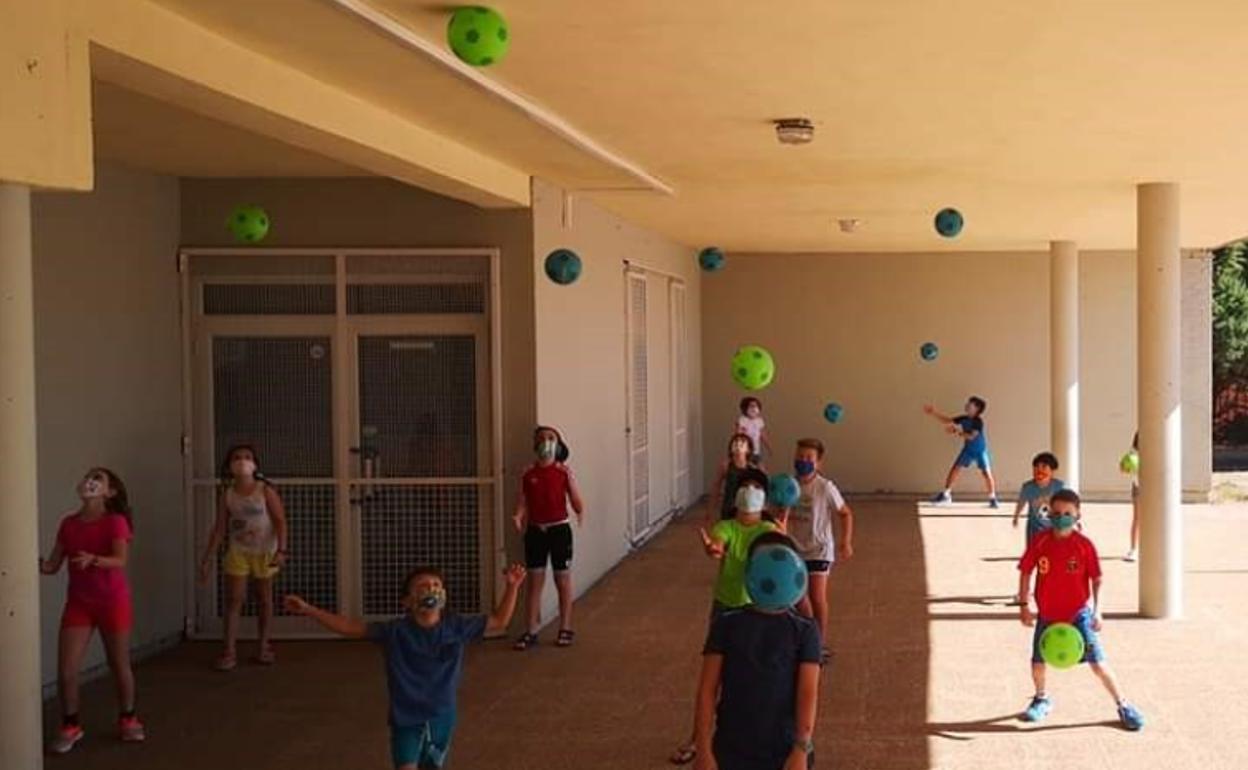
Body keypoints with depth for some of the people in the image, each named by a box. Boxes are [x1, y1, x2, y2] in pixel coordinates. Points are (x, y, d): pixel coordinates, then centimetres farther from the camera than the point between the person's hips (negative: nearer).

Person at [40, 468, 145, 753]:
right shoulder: (68, 524, 2)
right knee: (65, 671, -4)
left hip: (113, 601, -3)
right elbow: (53, 565, 1)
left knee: (119, 665, 10)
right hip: (77, 603, 3)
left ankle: (127, 720, 30)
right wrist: (39, 565, -21)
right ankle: (69, 726, 16)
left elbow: (119, 561, -24)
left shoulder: (116, 522, -11)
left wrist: (93, 560, -43)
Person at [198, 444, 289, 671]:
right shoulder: (227, 495, -3)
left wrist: (281, 550, -24)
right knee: (234, 599, -4)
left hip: (264, 552, -1)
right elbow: (219, 528, 1)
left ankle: (263, 646, 22)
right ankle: (229, 651, -3)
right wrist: (208, 558, -3)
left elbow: (280, 521, -13)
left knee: (264, 599, 9)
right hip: (238, 552, 2)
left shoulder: (266, 491, -11)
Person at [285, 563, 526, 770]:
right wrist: (308, 610, -12)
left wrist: (512, 586, -6)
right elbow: (350, 627, -7)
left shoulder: (456, 627, -5)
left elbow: (498, 622, 4)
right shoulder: (395, 631, -10)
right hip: (406, 719, -2)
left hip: (442, 717, 2)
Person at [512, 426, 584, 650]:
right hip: (535, 531, 2)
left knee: (563, 581, 7)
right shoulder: (528, 474, 1)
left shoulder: (564, 472, -5)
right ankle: (531, 631, 12)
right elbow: (523, 503, 0)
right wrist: (518, 518, -20)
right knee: (535, 581, 6)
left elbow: (576, 500, -7)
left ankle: (565, 629, 18)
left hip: (559, 530, -2)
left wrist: (580, 513, -28)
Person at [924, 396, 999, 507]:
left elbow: (971, 436, -33)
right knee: (954, 469, 0)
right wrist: (933, 413, -8)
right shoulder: (964, 419, -8)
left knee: (986, 473, -10)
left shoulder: (978, 421, -25)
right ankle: (945, 494, 8)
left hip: (980, 451, -5)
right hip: (968, 449, 5)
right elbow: (947, 420, -2)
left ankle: (993, 498, 1)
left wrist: (958, 431, -37)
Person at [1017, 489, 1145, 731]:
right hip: (1046, 614, 3)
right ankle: (1042, 699, 36)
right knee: (1037, 663, 8)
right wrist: (1024, 605, 0)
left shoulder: (1084, 545, -12)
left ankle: (1123, 705, 6)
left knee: (1097, 663, -8)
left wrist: (1097, 611, -14)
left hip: (1078, 614, -2)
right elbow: (1025, 572, 2)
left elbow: (1096, 579, -7)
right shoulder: (1040, 542, -7)